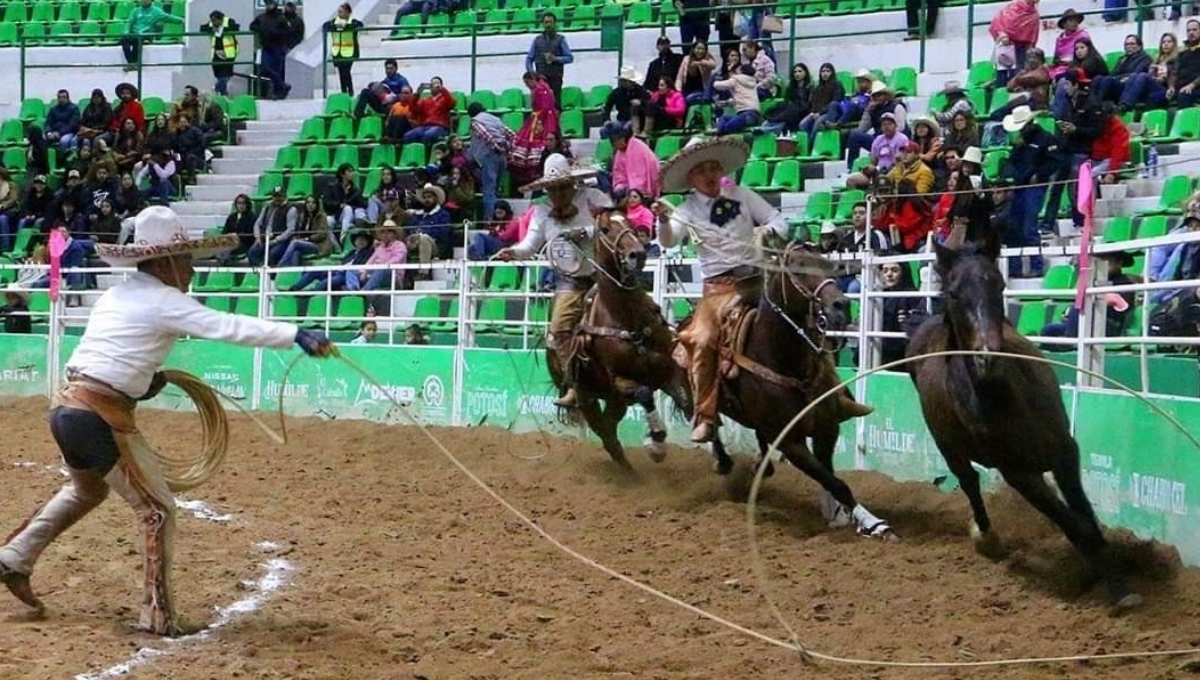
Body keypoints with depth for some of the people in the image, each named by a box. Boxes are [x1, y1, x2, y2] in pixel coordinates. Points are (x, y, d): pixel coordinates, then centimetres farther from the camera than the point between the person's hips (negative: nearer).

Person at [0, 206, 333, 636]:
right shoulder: (164, 301, -10)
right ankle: (158, 614, 2)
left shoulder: (115, 295, 16)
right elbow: (231, 327, -19)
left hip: (66, 404, 9)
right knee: (157, 510, 2)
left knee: (86, 490, 35)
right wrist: (297, 336, -22)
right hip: (102, 418, -9)